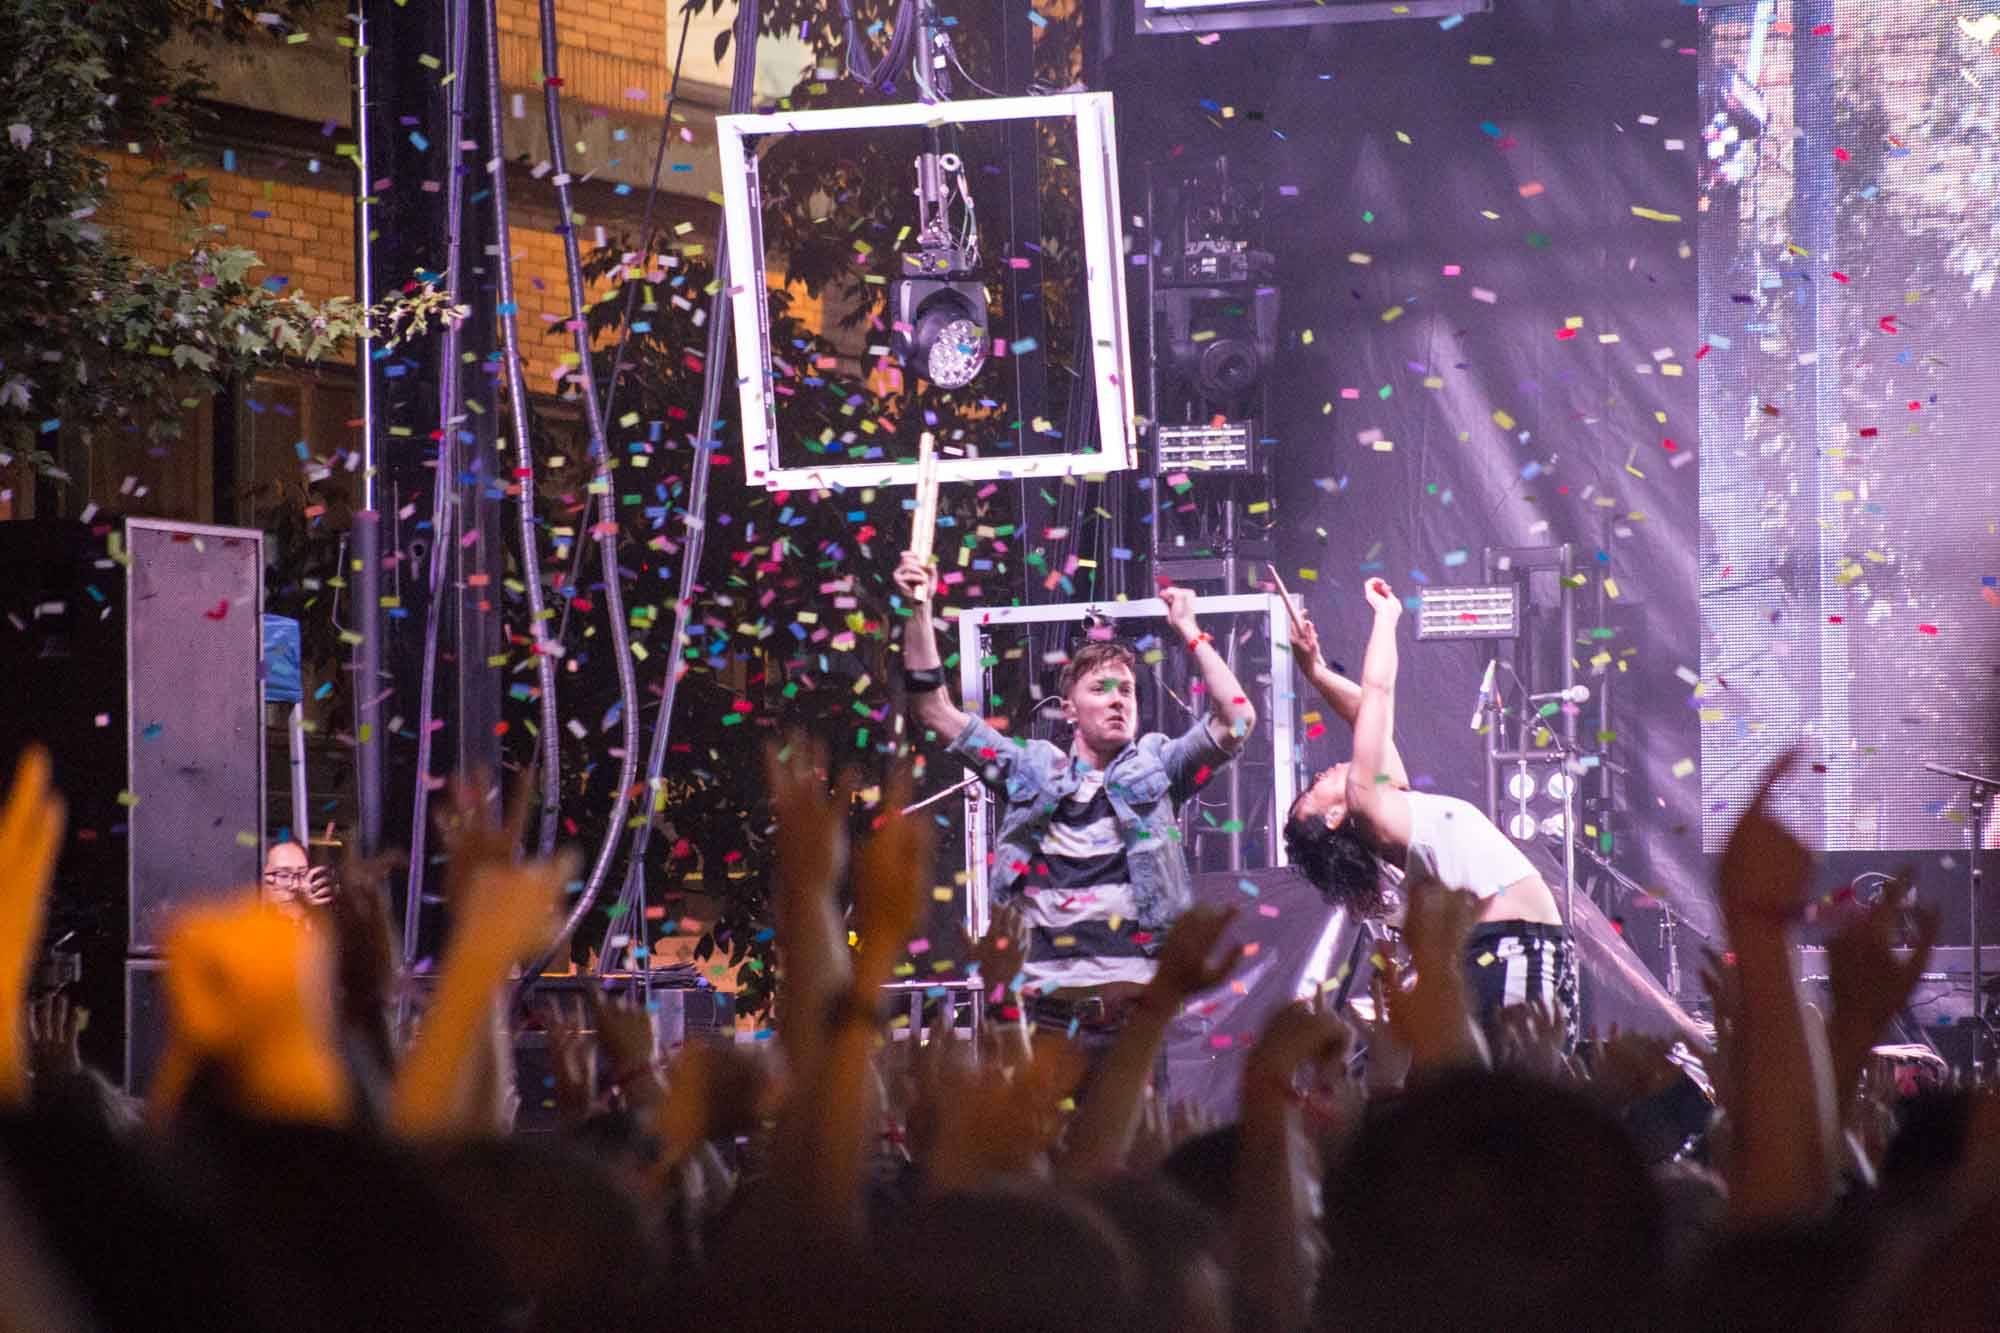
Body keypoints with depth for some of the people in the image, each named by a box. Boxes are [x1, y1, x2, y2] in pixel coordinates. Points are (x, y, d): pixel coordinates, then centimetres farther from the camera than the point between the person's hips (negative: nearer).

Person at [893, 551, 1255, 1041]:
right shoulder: (1033, 772, 16)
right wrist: (919, 613, 9)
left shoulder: (1155, 768, 13)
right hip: (1053, 996, 1)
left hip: (1138, 991, -1)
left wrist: (1189, 632, 4)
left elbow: (1237, 719, 2)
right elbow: (936, 711, 16)